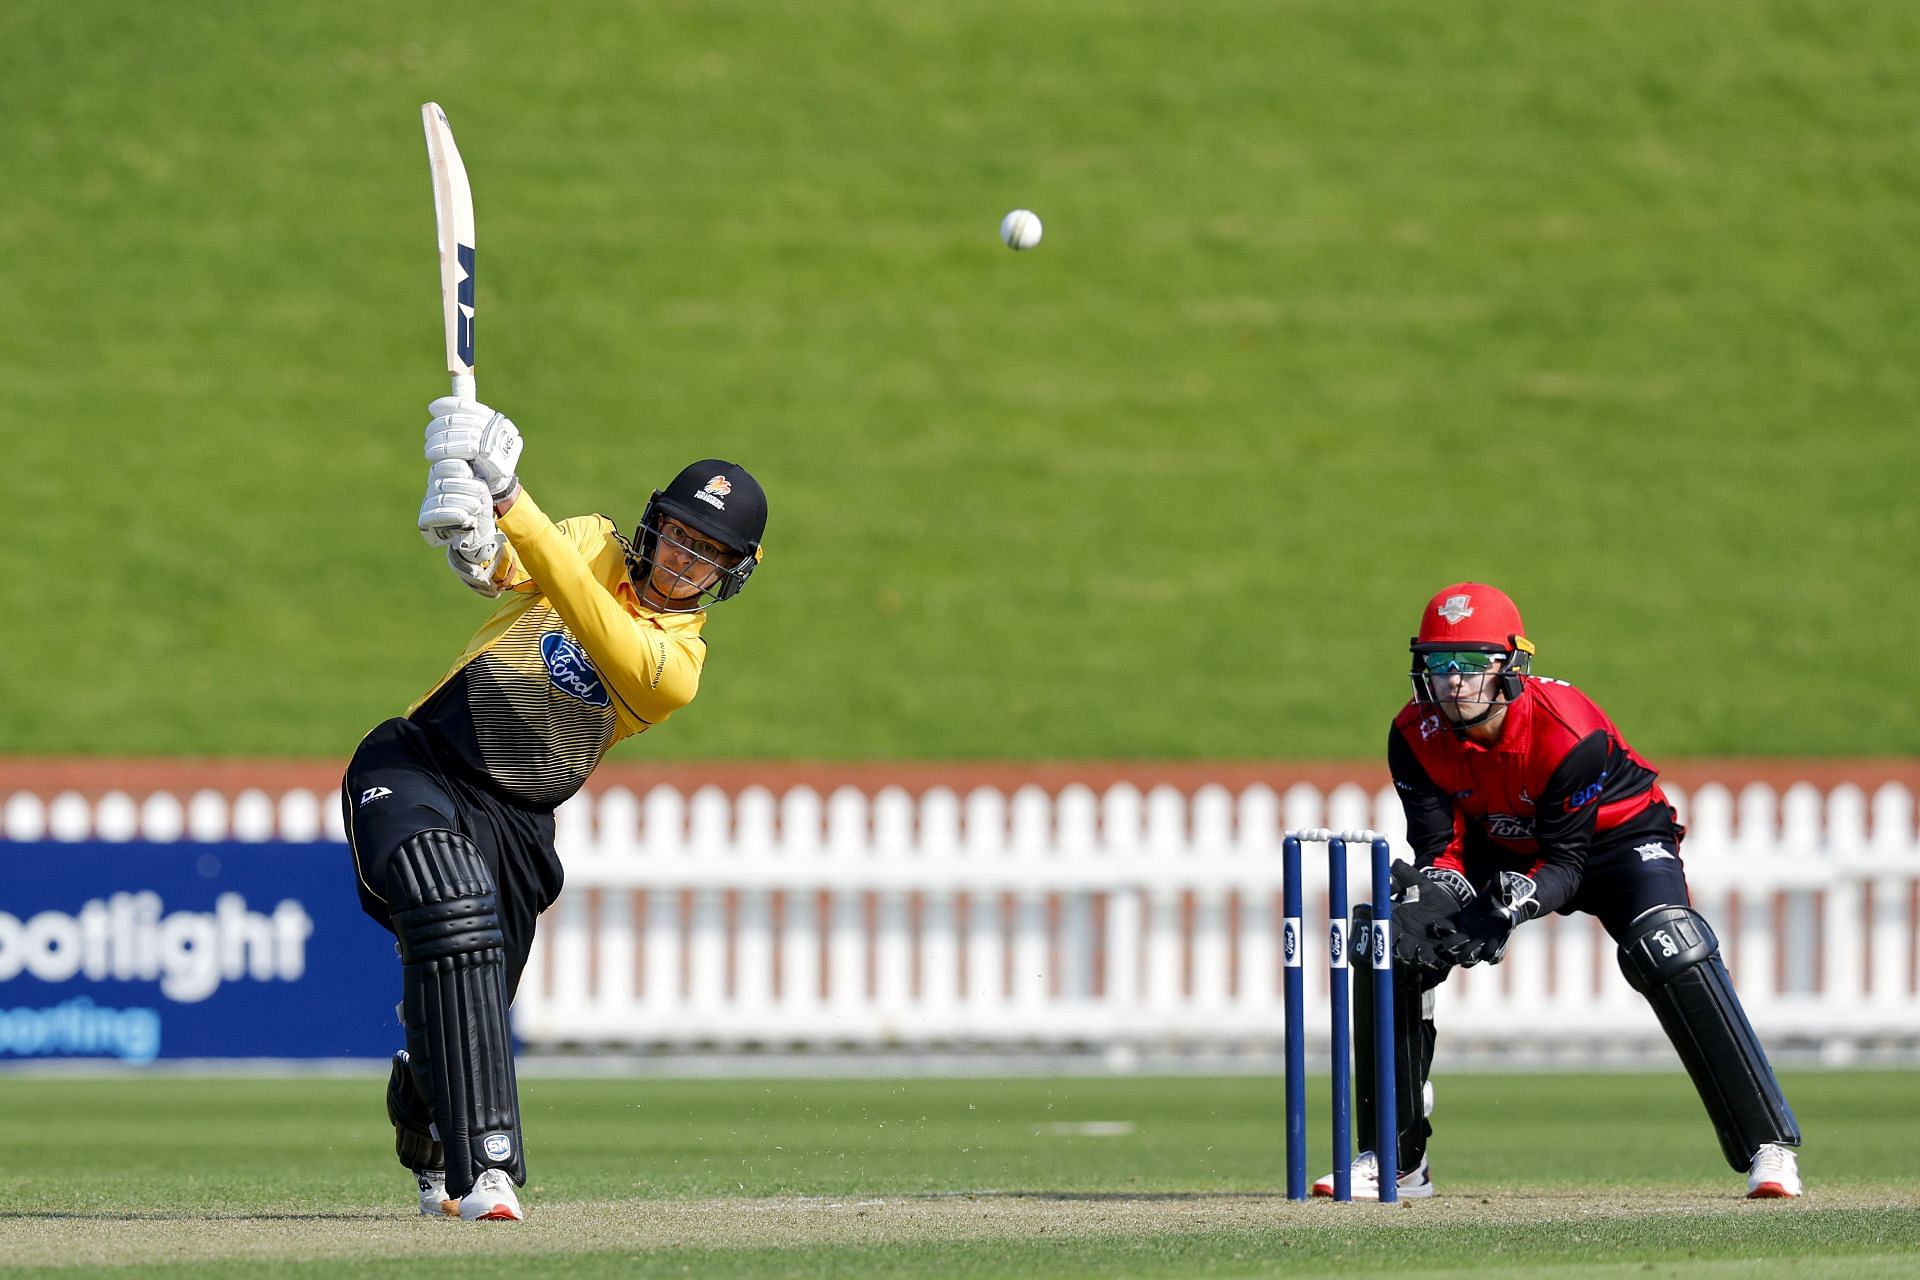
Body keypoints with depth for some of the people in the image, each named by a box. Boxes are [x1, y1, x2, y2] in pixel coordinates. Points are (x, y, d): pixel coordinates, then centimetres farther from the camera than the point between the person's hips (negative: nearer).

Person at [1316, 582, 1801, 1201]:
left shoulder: (1567, 731, -33)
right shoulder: (1416, 735, -19)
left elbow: (1567, 864, -29)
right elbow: (1439, 846, -17)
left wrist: (1517, 901, -49)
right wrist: (1435, 892, -41)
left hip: (1616, 837, -5)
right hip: (1503, 850, 5)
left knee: (1669, 951, -32)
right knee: (1394, 945, -11)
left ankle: (1769, 1144, -29)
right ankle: (1395, 1158, 3)